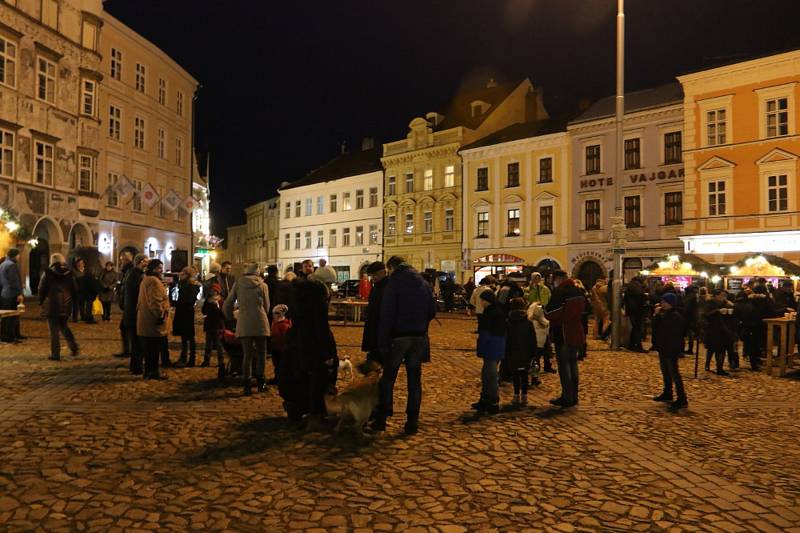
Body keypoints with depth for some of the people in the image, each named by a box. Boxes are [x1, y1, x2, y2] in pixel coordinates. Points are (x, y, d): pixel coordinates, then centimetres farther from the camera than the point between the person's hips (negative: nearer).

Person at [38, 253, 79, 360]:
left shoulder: (48, 274, -6)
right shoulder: (69, 274, 4)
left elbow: (41, 290, -3)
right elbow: (75, 290, 7)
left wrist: (41, 302, 11)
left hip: (52, 306, -4)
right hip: (65, 306, 4)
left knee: (54, 330, 0)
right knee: (64, 326, 21)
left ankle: (55, 354, 2)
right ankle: (73, 346, 7)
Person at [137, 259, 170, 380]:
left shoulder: (146, 280, 19)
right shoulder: (154, 281, -15)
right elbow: (155, 301, -23)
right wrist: (160, 315, -19)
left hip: (145, 319, 11)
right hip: (153, 320, -10)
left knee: (149, 347, 14)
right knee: (154, 348, -3)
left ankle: (149, 371, 20)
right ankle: (152, 372, 1)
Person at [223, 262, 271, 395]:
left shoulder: (238, 283, 6)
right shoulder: (263, 285, 4)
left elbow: (227, 306, 7)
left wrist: (231, 319, 22)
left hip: (244, 323, 1)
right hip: (260, 322, 0)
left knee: (247, 354, 5)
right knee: (261, 353, 14)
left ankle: (247, 385, 3)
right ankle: (260, 382, 20)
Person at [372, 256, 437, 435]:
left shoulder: (393, 283, -9)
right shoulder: (423, 283, 7)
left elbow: (386, 314, -13)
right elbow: (432, 311, 10)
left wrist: (383, 341, -11)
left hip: (398, 338, -4)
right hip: (419, 339, 4)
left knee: (388, 378, 7)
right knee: (414, 380, 8)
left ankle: (382, 419, 12)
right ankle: (412, 422, 11)